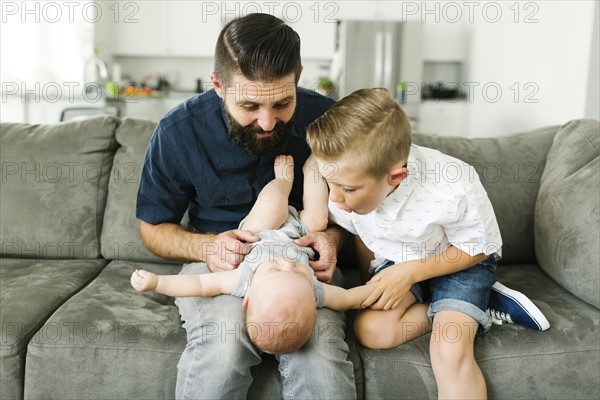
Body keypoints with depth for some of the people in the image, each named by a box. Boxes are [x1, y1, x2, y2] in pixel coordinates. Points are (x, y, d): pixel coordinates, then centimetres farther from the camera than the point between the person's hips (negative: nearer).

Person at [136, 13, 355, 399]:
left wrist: (333, 235, -13)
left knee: (320, 358, -31)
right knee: (223, 346, -33)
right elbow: (153, 228, 4)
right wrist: (205, 246, -17)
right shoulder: (179, 131, -10)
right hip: (219, 261, 1)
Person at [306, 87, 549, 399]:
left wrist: (410, 273, -25)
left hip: (462, 261, -6)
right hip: (395, 260, 6)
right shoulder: (346, 180, -22)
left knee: (450, 352, -31)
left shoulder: (452, 190, -34)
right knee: (371, 329, -22)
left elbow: (475, 248, -16)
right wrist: (374, 284, -14)